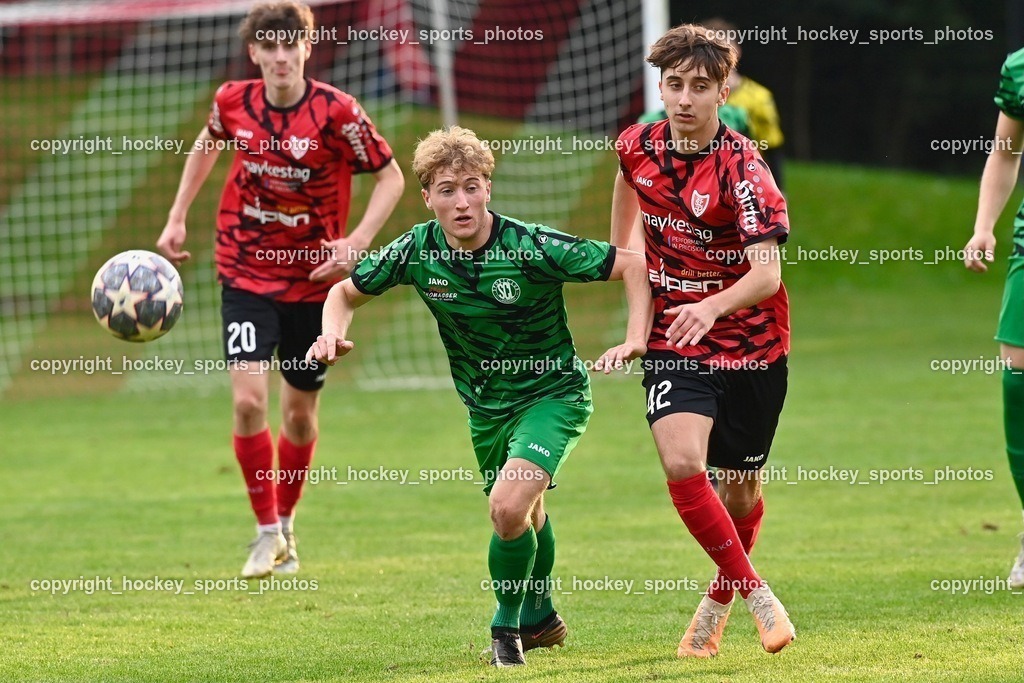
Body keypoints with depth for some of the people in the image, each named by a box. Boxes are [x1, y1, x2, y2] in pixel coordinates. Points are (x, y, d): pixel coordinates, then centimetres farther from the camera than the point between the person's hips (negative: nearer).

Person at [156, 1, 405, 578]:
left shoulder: (337, 112, -15)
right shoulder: (234, 103, -6)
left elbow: (391, 177, -6)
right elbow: (208, 145, 18)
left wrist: (357, 242, -18)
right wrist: (177, 219, 15)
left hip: (313, 277, -1)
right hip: (246, 274, 1)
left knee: (301, 410, 9)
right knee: (249, 399, -15)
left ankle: (287, 521, 32)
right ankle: (268, 533, -2)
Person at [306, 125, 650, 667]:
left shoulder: (532, 246, -26)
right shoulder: (416, 251, -14)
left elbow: (632, 266, -19)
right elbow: (346, 292, 2)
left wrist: (635, 339, -31)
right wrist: (333, 333, -19)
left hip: (552, 393, -5)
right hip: (485, 404, 5)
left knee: (508, 508, -24)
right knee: (525, 512, 24)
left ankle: (508, 627, 0)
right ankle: (541, 619, 51)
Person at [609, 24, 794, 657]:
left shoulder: (744, 169, -21)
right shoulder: (638, 147, -5)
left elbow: (767, 274, -31)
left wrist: (711, 308, -49)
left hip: (750, 345, -2)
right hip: (673, 345, 2)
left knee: (741, 490, 10)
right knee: (682, 464, -22)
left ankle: (719, 602, 38)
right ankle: (758, 595, -8)